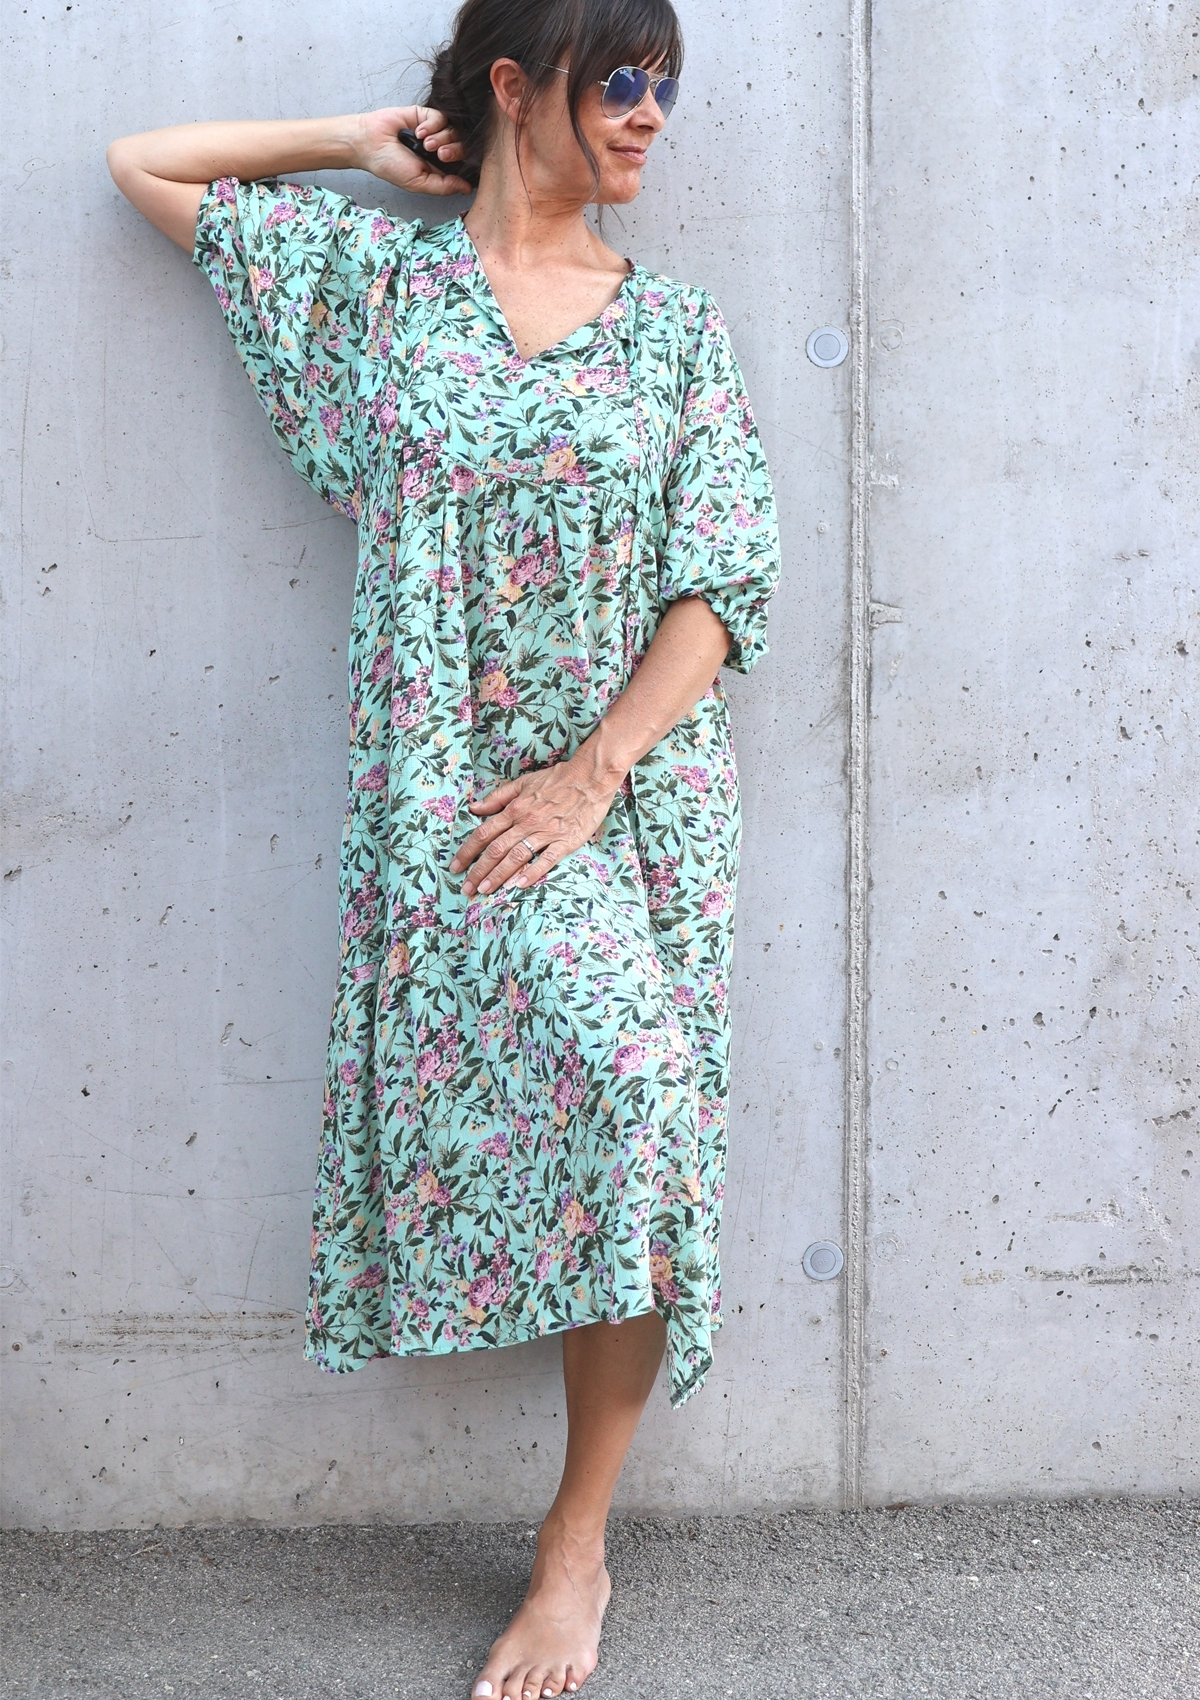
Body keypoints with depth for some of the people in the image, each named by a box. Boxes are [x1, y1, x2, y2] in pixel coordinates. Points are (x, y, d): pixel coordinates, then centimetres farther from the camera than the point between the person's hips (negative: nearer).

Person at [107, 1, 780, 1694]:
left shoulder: (679, 329, 8)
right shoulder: (377, 279, 7)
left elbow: (725, 583, 0)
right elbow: (143, 165, 14)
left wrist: (593, 773, -10)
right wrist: (369, 146, 13)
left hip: (639, 782, 2)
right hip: (448, 786, -2)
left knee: (630, 1113, -4)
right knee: (623, 1064, -19)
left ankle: (577, 1541, 10)